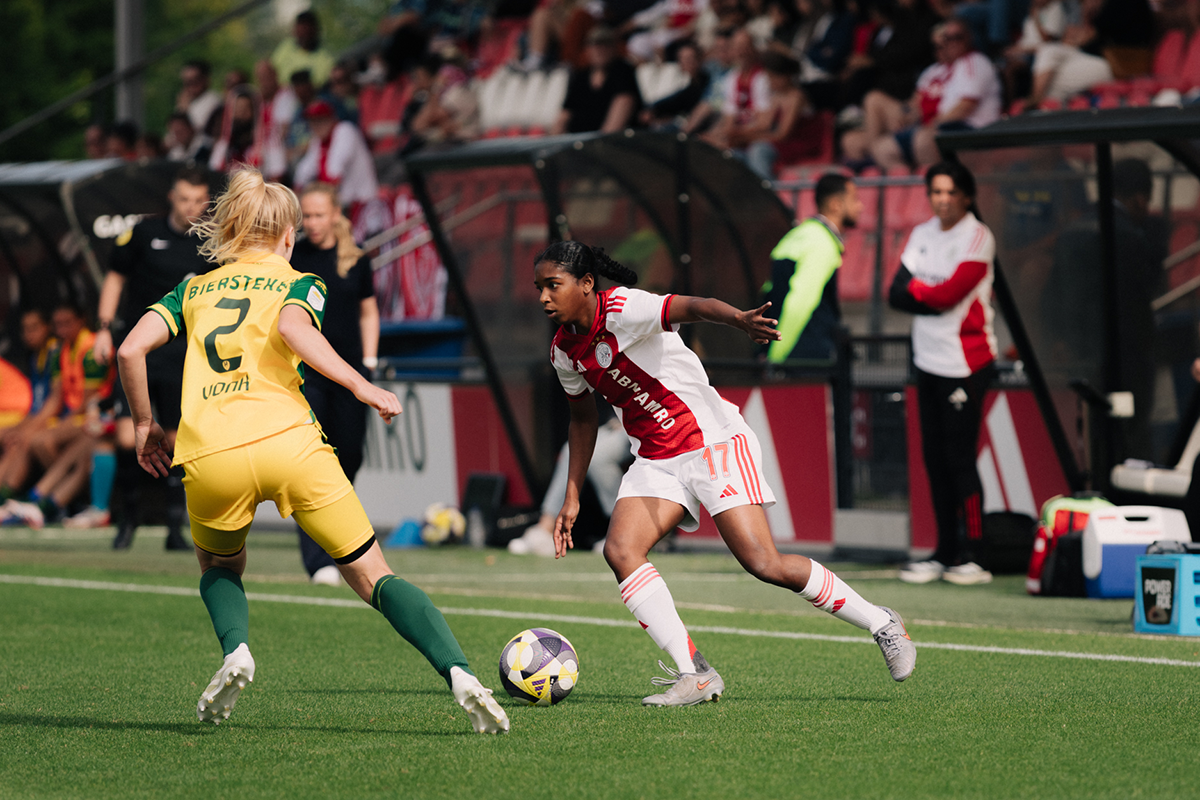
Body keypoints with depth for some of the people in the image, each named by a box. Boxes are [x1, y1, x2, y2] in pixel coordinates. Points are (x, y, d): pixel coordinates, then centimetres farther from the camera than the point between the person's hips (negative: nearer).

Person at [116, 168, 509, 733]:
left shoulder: (193, 289, 26)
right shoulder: (298, 283, 17)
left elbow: (131, 350, 12)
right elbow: (294, 330, -7)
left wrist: (144, 425, 23)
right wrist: (363, 388, -5)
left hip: (208, 454, 2)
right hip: (287, 441, -2)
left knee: (219, 567, 31)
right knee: (374, 579, 4)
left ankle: (235, 650, -1)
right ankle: (458, 672, -17)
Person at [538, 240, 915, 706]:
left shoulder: (622, 309, -19)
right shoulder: (564, 351, 4)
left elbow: (692, 307, -36)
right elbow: (582, 418, 21)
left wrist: (739, 319, -58)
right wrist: (572, 498, 18)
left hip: (713, 440, -7)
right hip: (655, 462, 7)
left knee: (765, 565, -14)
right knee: (619, 549, -18)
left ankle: (881, 624, 6)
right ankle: (695, 675, -17)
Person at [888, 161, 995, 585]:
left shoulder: (977, 238, -8)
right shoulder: (922, 234, 14)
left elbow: (950, 293, -17)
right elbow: (896, 294, 6)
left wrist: (916, 288, -1)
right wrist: (934, 299, -10)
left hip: (965, 363, -7)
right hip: (928, 360, 7)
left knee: (959, 458, -9)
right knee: (935, 459, 8)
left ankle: (971, 556, -6)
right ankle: (945, 554, 14)